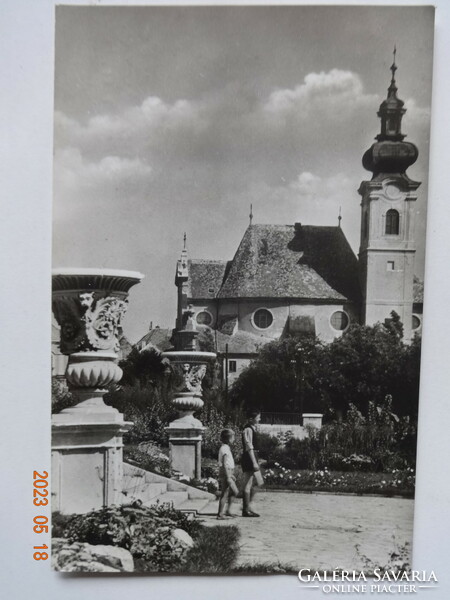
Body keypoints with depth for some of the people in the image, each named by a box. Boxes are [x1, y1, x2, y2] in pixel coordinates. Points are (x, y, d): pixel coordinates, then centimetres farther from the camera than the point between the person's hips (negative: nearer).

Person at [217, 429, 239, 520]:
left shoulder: (226, 448, 16)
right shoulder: (225, 448, -16)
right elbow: (225, 464, -21)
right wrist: (228, 477, -23)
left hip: (228, 473, 10)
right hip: (226, 473, -10)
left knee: (233, 492, 16)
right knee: (225, 493, -6)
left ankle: (227, 511, 24)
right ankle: (220, 514, -2)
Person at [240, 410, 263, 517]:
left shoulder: (252, 429, 15)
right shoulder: (248, 429, -15)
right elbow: (249, 447, -20)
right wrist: (254, 462, -23)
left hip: (252, 458, 10)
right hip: (249, 459, -10)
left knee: (252, 484, 15)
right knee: (248, 485, -4)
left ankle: (248, 507, 24)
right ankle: (246, 510, 3)